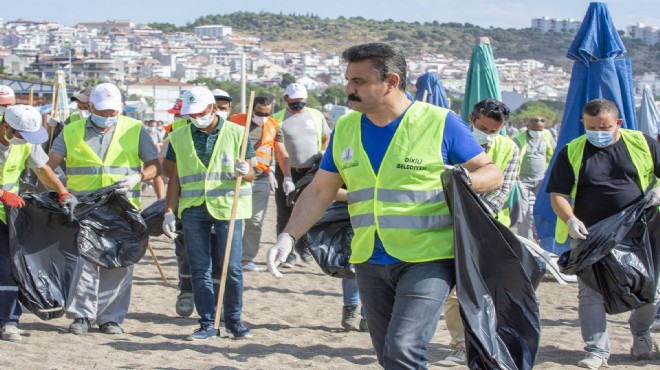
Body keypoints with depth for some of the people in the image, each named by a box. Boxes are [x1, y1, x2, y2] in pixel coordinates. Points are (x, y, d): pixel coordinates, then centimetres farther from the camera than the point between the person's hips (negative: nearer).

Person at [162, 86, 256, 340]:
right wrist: (169, 212, 6)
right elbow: (175, 178, 13)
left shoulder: (236, 133, 3)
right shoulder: (179, 138, 9)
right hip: (193, 209, 2)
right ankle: (207, 323, 10)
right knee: (199, 269, 3)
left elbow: (250, 174, 4)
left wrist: (244, 172, -19)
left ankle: (234, 319, 11)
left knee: (232, 267, -4)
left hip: (228, 206, -2)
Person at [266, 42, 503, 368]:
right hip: (371, 264, 6)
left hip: (428, 259, -6)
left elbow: (492, 173, -1)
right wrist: (288, 237, -2)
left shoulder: (440, 123, -7)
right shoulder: (344, 129, 8)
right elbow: (319, 192, 11)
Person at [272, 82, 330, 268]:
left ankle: (305, 247, 23)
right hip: (287, 172, -3)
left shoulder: (316, 115, 7)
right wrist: (287, 177, -18)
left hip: (311, 172, 3)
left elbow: (327, 137, 23)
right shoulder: (278, 120, -4)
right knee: (285, 215, -2)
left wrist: (322, 152, 6)